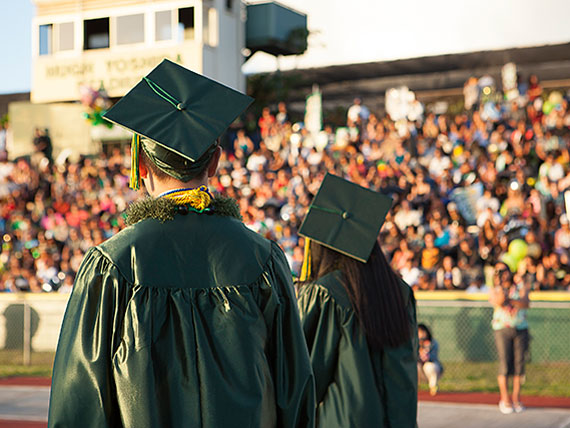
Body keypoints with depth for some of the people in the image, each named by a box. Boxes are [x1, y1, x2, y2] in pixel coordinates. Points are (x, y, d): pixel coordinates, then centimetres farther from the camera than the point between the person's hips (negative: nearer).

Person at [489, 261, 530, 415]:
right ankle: (505, 400, -4)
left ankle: (516, 399, 7)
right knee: (505, 364, -9)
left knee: (519, 363, 0)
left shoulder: (520, 288, 13)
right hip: (503, 329, -2)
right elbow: (498, 301, -14)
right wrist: (500, 284, -24)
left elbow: (526, 303, -7)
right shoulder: (495, 291, 9)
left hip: (521, 329, 2)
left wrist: (510, 300, -17)